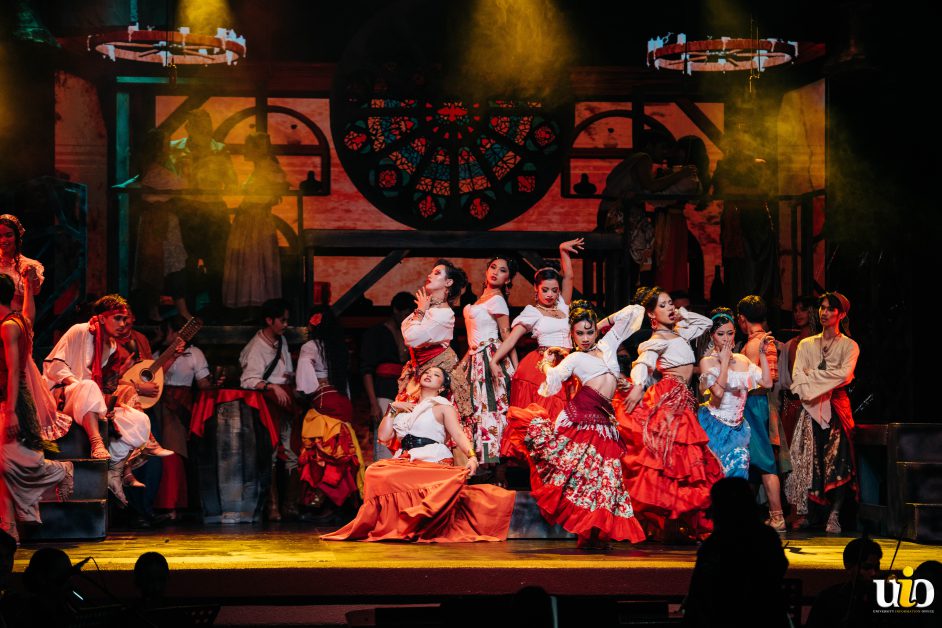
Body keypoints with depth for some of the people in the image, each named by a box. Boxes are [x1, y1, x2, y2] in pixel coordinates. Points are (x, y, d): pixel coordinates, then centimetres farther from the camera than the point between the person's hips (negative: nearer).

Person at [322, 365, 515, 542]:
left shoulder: (443, 406, 12)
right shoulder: (405, 408, 27)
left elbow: (458, 434, -3)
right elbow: (384, 436, 18)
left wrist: (472, 456, -20)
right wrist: (393, 409, 12)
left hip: (432, 460, -5)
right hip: (405, 461, 5)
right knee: (376, 471, -28)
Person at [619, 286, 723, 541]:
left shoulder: (680, 334, 20)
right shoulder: (657, 341, -4)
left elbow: (706, 322, 34)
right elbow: (642, 363, -22)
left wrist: (682, 314, 21)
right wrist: (638, 386, -40)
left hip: (682, 401, 8)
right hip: (667, 399, -8)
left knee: (685, 461, 3)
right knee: (669, 459, -12)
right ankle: (667, 523, -12)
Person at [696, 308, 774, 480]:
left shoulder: (742, 360, 10)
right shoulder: (707, 361, -6)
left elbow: (767, 382, 2)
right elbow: (718, 391, -21)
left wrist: (762, 353, 2)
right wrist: (725, 361, -12)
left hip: (737, 427, 5)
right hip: (716, 425, -5)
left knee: (741, 463, -10)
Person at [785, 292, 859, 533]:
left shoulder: (849, 346, 9)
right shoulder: (806, 344, 17)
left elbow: (843, 374, -9)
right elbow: (797, 377, 3)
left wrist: (812, 376, -7)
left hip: (837, 407, -2)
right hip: (811, 408, 2)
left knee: (837, 461, -9)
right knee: (805, 459, -8)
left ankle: (834, 516, -8)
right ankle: (802, 513, -7)